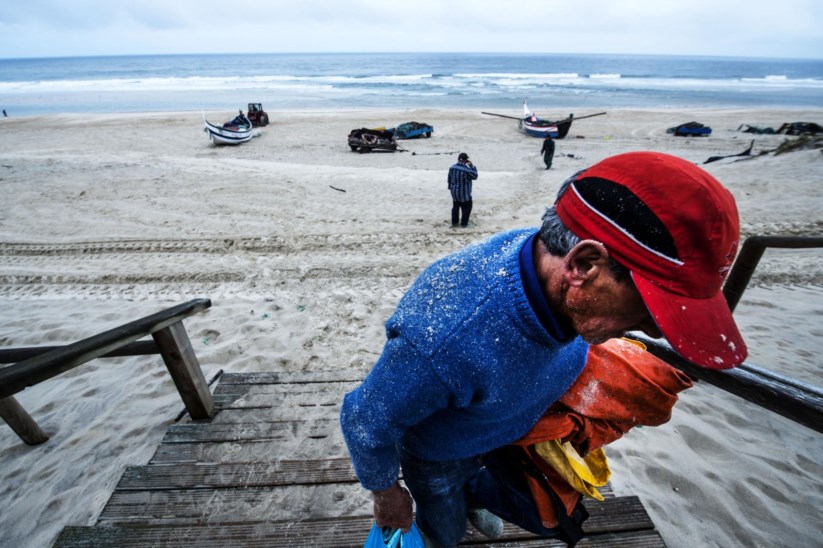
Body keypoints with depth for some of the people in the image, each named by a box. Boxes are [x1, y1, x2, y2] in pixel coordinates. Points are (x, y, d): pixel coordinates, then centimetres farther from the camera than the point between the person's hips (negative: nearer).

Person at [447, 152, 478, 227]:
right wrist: (472, 166, -4)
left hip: (454, 192, 5)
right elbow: (475, 177, -6)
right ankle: (464, 223, 16)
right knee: (466, 208, 11)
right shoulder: (467, 170, -22)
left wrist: (450, 188, 19)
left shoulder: (452, 168, -4)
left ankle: (454, 222, 25)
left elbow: (449, 179, 6)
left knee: (455, 207, 19)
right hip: (464, 193, -5)